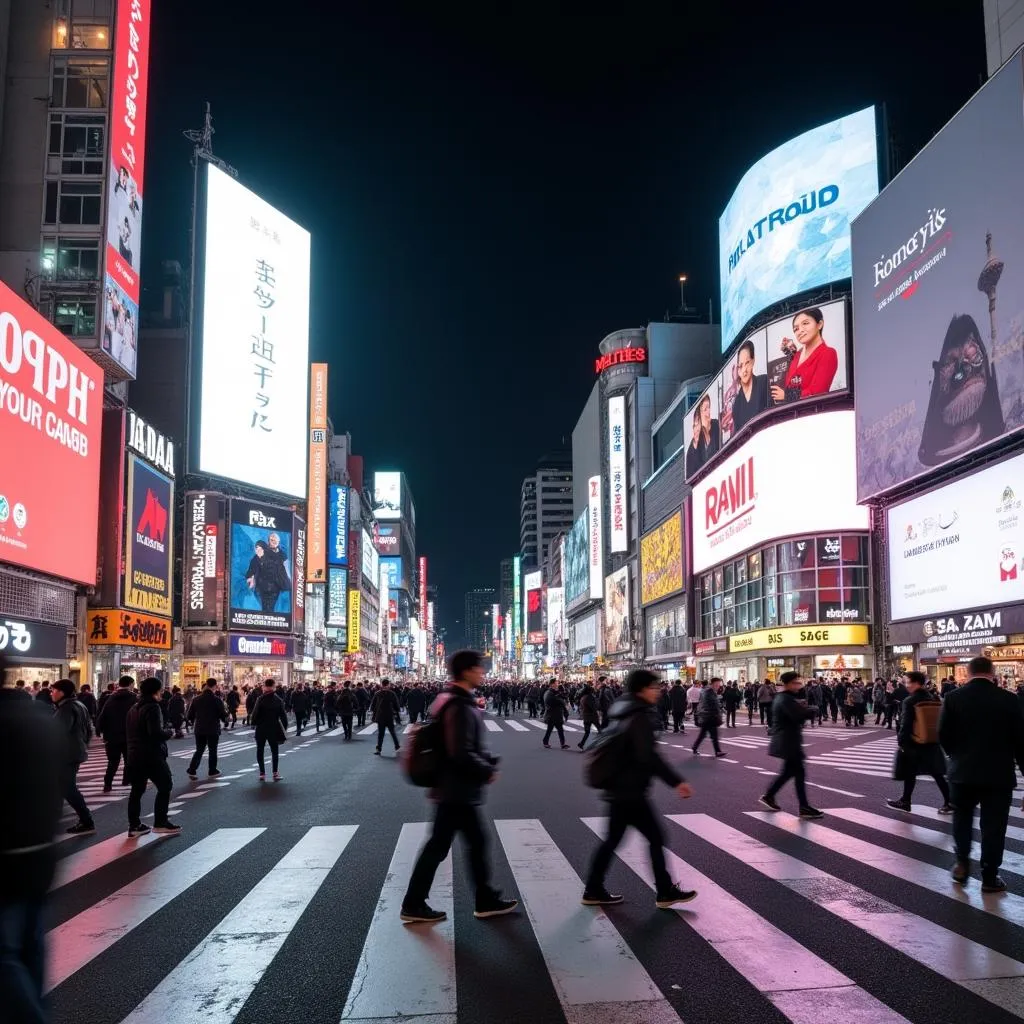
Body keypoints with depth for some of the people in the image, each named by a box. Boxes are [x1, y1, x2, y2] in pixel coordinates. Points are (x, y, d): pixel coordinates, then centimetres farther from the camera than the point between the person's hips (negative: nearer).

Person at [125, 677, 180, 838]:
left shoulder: (134, 708, 14)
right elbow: (156, 733, -25)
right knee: (165, 787, 3)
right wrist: (168, 731, -6)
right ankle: (160, 823, 3)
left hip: (134, 755, 9)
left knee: (137, 790, 11)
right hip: (152, 755, -9)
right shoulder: (152, 707, -15)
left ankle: (134, 826, 11)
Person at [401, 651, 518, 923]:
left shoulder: (454, 701, 11)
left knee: (477, 842, 15)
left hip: (454, 788, 10)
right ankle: (413, 904, 12)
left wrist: (488, 760, 7)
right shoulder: (460, 707, -22)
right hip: (458, 790, -10)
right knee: (438, 845, 1)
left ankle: (486, 900, 25)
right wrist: (487, 771, -14)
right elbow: (462, 753, -27)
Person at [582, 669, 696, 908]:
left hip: (618, 788, 10)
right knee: (656, 838, 3)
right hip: (630, 791, -10)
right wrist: (677, 781, -24)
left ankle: (593, 891, 19)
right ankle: (665, 892, 13)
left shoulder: (623, 713, 12)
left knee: (612, 839, 14)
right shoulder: (640, 716, -18)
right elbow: (648, 756, -26)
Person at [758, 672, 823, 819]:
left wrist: (802, 707, -1)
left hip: (786, 741, 11)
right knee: (799, 773, -6)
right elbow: (800, 715, -30)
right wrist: (813, 709, -13)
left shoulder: (782, 698, 14)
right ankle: (804, 808, -2)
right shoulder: (786, 699, -19)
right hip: (789, 742, -11)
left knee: (788, 771, 18)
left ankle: (768, 797, 24)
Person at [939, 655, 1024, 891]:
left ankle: (962, 864, 17)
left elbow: (943, 735, -3)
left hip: (963, 771, 1)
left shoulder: (953, 698, -5)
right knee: (993, 825, 7)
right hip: (998, 773, -1)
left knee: (962, 817, 21)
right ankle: (989, 877, 12)